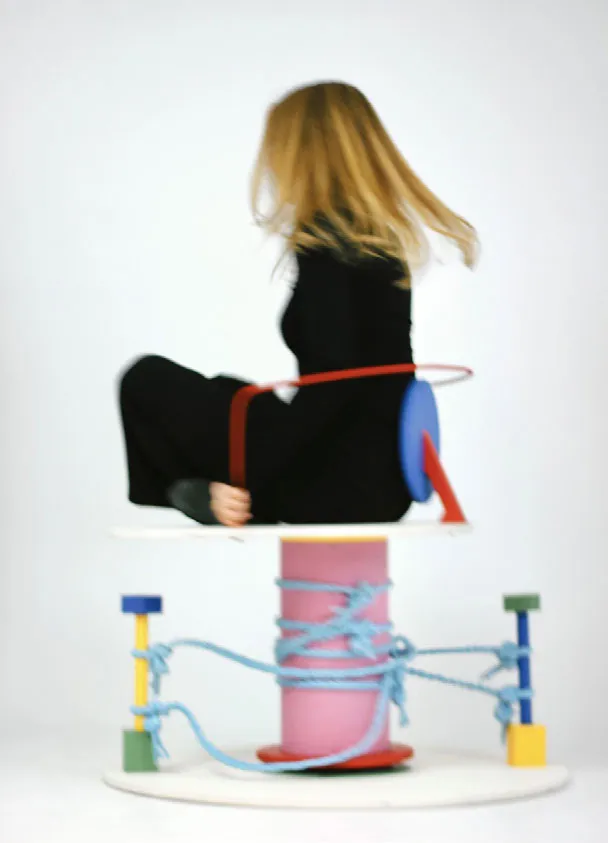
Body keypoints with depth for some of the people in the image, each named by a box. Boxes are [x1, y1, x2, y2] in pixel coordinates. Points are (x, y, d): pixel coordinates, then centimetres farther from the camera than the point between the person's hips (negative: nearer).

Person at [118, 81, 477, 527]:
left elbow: (332, 379, -25)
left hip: (338, 480, -9)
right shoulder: (384, 236, 11)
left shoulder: (325, 241, -16)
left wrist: (247, 482, -22)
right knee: (227, 393, 32)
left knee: (149, 380, 1)